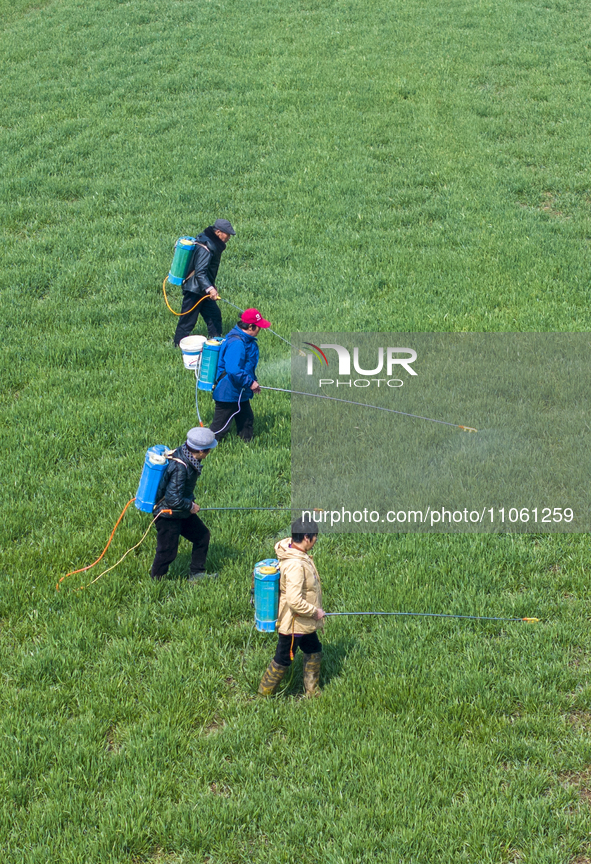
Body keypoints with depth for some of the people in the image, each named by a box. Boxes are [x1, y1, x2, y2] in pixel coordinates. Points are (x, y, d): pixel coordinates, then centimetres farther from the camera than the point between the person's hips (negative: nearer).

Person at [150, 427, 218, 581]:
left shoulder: (184, 452, -6)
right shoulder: (179, 467, -34)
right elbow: (174, 499, -31)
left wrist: (190, 502, 7)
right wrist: (191, 506, -15)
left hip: (181, 511, 10)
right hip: (167, 515, -10)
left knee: (202, 536, 17)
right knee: (167, 551, 2)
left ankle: (196, 574, 30)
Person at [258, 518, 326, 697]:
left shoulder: (297, 552, -3)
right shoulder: (295, 565, -34)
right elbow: (294, 602, -34)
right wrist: (315, 612, -20)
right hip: (293, 623, -10)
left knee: (314, 652, 23)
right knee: (283, 660, 8)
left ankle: (312, 691, 39)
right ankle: (265, 693, 26)